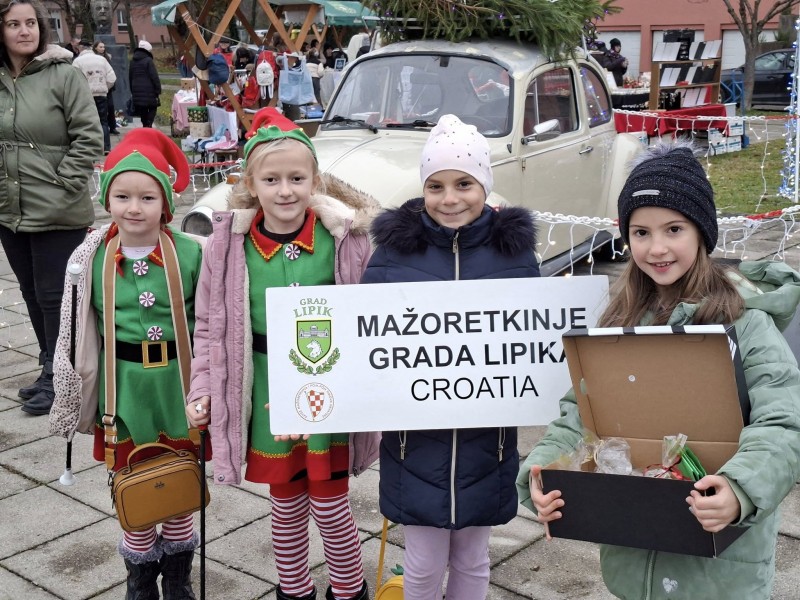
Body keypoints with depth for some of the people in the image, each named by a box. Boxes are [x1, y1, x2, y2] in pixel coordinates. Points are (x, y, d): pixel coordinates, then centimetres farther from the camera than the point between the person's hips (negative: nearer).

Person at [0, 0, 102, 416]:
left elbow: (89, 138, -11)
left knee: (54, 297, 1)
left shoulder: (64, 74, -9)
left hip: (57, 215, -6)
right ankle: (51, 371, 30)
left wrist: (64, 185, -13)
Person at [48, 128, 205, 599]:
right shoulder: (92, 259, -5)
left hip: (178, 383, -1)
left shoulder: (190, 254, -9)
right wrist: (78, 394, 7)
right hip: (123, 387, 1)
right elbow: (78, 332, 5)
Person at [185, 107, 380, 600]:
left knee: (329, 503, 8)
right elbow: (211, 326, 3)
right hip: (267, 394, 2)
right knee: (287, 503, 16)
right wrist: (203, 389, -1)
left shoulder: (344, 237, -9)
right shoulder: (230, 244, -5)